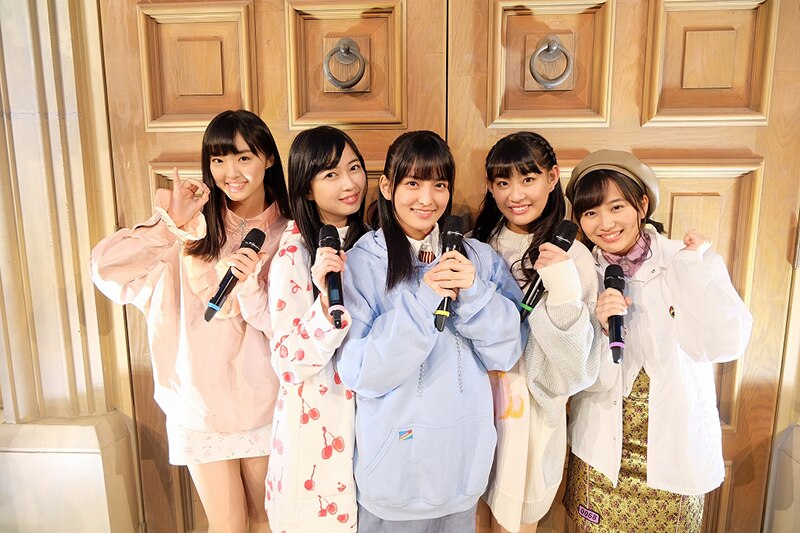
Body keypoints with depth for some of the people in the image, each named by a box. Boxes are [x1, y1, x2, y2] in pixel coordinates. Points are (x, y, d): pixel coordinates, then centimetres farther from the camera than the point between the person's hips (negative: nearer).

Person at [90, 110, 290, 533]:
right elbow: (105, 268, -17)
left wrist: (252, 287, -26)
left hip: (263, 402, 1)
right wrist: (171, 224, -27)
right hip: (200, 404, -1)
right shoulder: (191, 227, -7)